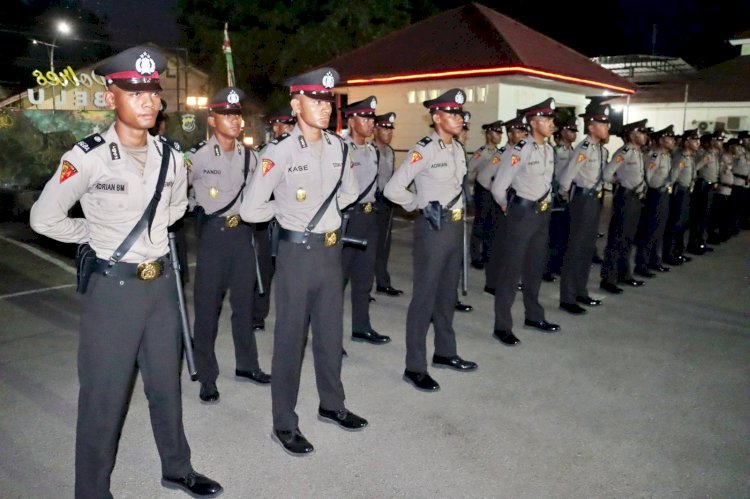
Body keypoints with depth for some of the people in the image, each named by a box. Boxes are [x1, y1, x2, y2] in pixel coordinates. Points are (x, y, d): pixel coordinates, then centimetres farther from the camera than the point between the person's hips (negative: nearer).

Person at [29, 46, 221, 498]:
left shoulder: (170, 155, 1)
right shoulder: (88, 157, -15)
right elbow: (45, 218, -7)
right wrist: (96, 234, 1)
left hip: (162, 283, 5)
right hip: (113, 288, -5)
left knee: (166, 384, 19)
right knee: (104, 396, 6)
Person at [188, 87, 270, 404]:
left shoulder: (249, 156, 4)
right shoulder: (197, 156, -10)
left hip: (242, 234, 4)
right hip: (213, 235, -4)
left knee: (244, 302, 14)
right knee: (208, 306, 4)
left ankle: (246, 364, 30)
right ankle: (207, 377, 17)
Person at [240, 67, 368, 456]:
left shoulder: (338, 147, 2)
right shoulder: (279, 153, -15)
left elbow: (349, 192, 19)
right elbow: (250, 210, -15)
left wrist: (326, 209, 9)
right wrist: (286, 211, -2)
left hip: (331, 250, 6)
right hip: (297, 253, -5)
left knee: (331, 332, 18)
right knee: (290, 338, 6)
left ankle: (332, 405, 37)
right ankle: (284, 425, 20)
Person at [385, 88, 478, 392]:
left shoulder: (458, 149, 9)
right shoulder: (423, 151, -16)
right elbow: (393, 189, -20)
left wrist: (457, 213, 12)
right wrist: (420, 205, -9)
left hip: (455, 226, 8)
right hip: (432, 228, -8)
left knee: (447, 293, 17)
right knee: (425, 296, -2)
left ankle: (445, 353, 33)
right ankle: (415, 368, 8)